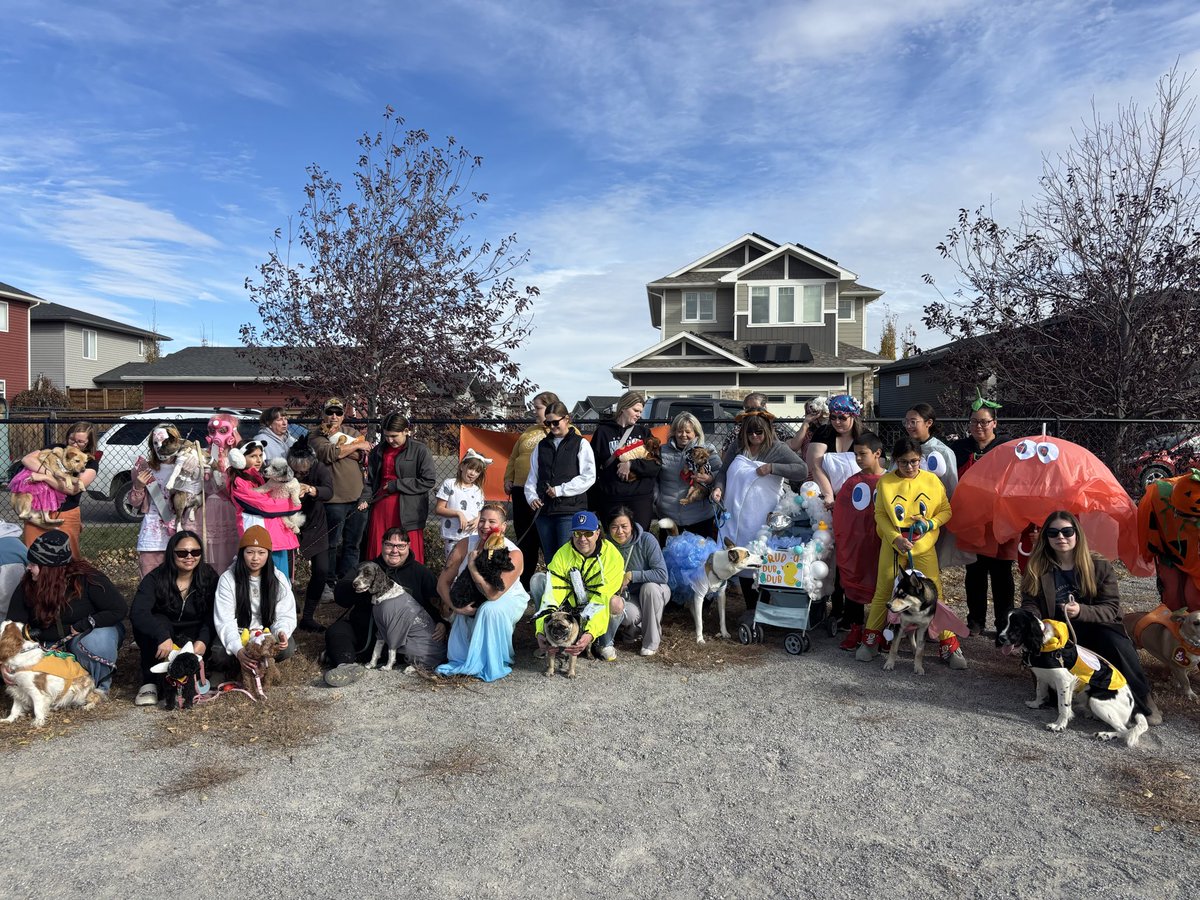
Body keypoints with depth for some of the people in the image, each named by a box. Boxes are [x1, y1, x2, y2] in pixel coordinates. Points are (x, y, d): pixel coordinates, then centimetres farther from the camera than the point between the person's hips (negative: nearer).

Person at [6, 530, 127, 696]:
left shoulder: (87, 579, -22)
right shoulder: (27, 587, -9)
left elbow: (119, 609, -23)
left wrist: (82, 626, -25)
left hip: (92, 631, -5)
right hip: (52, 643, 5)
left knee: (95, 642, -38)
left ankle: (100, 683, -9)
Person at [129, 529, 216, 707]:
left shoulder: (209, 578, -7)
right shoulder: (155, 579, -12)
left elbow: (212, 617, -11)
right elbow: (137, 613, -27)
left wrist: (203, 641, -32)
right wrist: (163, 637, -43)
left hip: (193, 640, 1)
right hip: (161, 644, 0)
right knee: (159, 621, -31)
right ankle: (150, 683, -25)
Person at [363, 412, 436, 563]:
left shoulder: (420, 450, -5)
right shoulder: (379, 451, 12)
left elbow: (429, 480, -10)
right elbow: (371, 479, 18)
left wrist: (396, 485, -9)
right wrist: (364, 499, 1)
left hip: (407, 512, -5)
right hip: (381, 508, 5)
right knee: (377, 555, 7)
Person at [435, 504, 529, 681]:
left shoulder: (513, 555, -26)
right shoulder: (465, 545, -14)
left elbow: (493, 595, -34)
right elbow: (443, 582, -12)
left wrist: (472, 566, -33)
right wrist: (455, 607, -27)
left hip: (509, 599, -4)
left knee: (491, 609, -34)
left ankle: (493, 665, -16)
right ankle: (461, 660, 4)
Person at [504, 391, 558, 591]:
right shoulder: (529, 431, 18)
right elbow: (513, 458, 22)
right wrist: (508, 478, 10)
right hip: (522, 492, 7)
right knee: (525, 539, 13)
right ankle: (523, 583, 24)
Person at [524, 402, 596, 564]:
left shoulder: (580, 444, 1)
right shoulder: (542, 445, 15)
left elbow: (588, 477, -8)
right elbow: (532, 476, 16)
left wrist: (560, 490, -12)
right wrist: (531, 497, -1)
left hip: (570, 510, -5)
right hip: (543, 510, 5)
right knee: (549, 559, 11)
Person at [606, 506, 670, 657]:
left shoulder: (647, 540, -22)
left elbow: (662, 574, -27)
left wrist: (631, 575, -27)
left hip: (653, 594, 0)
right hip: (626, 596, 0)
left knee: (650, 587, -35)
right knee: (632, 615, -33)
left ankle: (651, 641, -16)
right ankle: (634, 630, 8)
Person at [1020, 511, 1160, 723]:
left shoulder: (1100, 566, -2)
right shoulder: (1038, 569, 0)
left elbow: (1111, 608, -6)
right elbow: (1030, 604, -5)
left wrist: (1081, 611, -26)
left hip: (1095, 627, 0)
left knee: (1116, 643, -32)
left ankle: (1143, 699, -10)